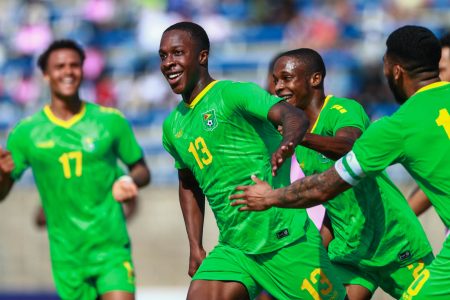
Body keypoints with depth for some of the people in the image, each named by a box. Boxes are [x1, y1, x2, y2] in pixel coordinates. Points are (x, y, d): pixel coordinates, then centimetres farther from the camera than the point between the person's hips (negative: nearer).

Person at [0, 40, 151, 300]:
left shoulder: (111, 121, 3)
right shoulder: (26, 133, 2)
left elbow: (141, 170, 13)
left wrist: (128, 181, -10)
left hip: (112, 247, -1)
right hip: (67, 256, 1)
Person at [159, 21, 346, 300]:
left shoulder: (233, 94, -10)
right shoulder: (173, 126, 12)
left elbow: (294, 117, -27)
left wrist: (285, 146, -50)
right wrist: (195, 247, 18)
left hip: (285, 241, -6)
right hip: (234, 249, 6)